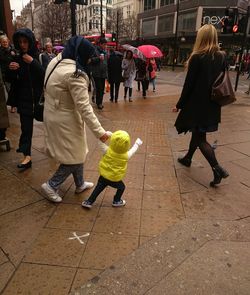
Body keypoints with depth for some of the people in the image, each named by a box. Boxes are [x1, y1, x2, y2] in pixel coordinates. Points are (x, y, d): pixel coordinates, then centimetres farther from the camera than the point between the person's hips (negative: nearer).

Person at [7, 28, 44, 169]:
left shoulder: (41, 56, -4)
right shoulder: (18, 58, 7)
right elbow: (13, 80, 9)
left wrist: (33, 62, -23)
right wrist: (11, 70, -11)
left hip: (38, 97, -3)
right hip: (24, 98, 3)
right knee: (26, 127, 5)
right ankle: (27, 155, 17)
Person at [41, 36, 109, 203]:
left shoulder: (55, 62, 3)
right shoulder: (75, 74, -24)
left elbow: (50, 91, 8)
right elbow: (84, 107, -27)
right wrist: (99, 131, -24)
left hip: (52, 115, 9)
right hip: (66, 121, -9)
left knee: (77, 152, 21)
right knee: (75, 157, 9)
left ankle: (80, 184, 37)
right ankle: (51, 185, 19)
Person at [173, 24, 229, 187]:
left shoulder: (197, 57, -15)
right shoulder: (222, 56, 3)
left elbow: (189, 83, -14)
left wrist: (179, 104, -6)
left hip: (198, 103, -7)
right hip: (213, 104, 7)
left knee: (200, 138, 1)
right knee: (198, 132, 21)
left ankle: (218, 169, -7)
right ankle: (188, 158, 38)